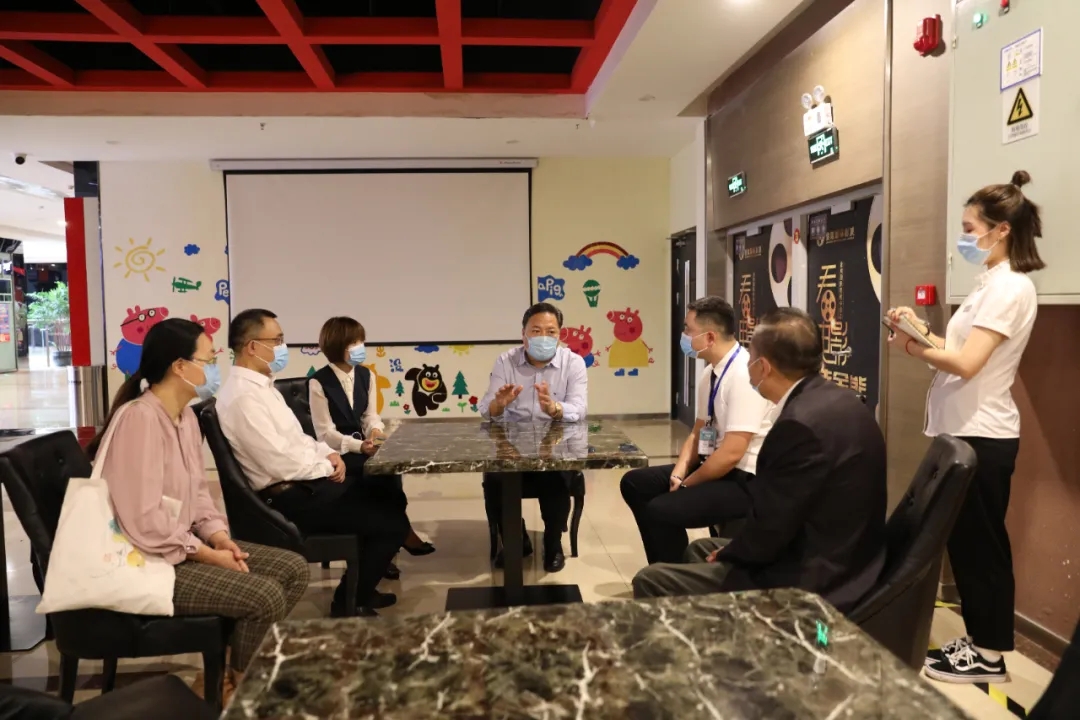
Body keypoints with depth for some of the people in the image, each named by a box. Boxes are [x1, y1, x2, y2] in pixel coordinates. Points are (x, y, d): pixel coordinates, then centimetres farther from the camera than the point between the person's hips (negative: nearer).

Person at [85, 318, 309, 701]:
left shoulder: (186, 416, 7)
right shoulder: (139, 418, -23)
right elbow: (145, 523, -28)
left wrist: (218, 536, -4)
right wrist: (209, 555, -18)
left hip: (186, 545, 10)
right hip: (148, 561, -10)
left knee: (293, 569, 0)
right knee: (264, 597, -21)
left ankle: (226, 672, 12)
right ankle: (236, 686, 9)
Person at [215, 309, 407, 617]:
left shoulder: (261, 385, 10)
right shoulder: (244, 396, -22)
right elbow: (282, 464, -26)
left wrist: (327, 453, 1)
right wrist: (327, 466, -11)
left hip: (302, 484, 10)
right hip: (289, 499, -10)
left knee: (380, 496, 16)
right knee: (392, 522, -8)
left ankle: (360, 587, 28)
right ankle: (350, 602, 10)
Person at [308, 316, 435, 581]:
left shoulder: (366, 375, 11)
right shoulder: (318, 382, -9)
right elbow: (325, 433, -13)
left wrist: (376, 431, -12)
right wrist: (359, 446, -26)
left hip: (362, 446, 6)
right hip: (336, 454, -6)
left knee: (388, 469, -26)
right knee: (384, 473, -29)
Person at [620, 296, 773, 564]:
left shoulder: (744, 374, -23)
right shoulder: (711, 373, 5)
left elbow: (732, 453, -26)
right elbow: (698, 432, 14)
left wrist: (687, 484, -13)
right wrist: (678, 473, -3)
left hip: (743, 479, -9)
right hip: (712, 466, 10)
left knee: (661, 510, -25)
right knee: (634, 483, 9)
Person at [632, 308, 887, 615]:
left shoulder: (803, 423, -27)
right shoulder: (837, 401, 4)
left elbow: (768, 532, -22)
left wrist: (728, 554, -2)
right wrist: (731, 551, 8)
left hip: (807, 583, -10)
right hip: (835, 564, 10)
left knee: (651, 581, -6)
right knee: (699, 550, 25)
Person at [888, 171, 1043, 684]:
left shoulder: (1011, 287, -16)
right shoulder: (992, 285, 15)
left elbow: (966, 363, -24)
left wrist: (912, 346, -10)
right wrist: (921, 332, 1)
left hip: (981, 436, -10)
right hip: (966, 432, 10)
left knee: (980, 544, 1)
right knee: (967, 541, 15)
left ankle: (989, 654, 15)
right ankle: (978, 642, 26)